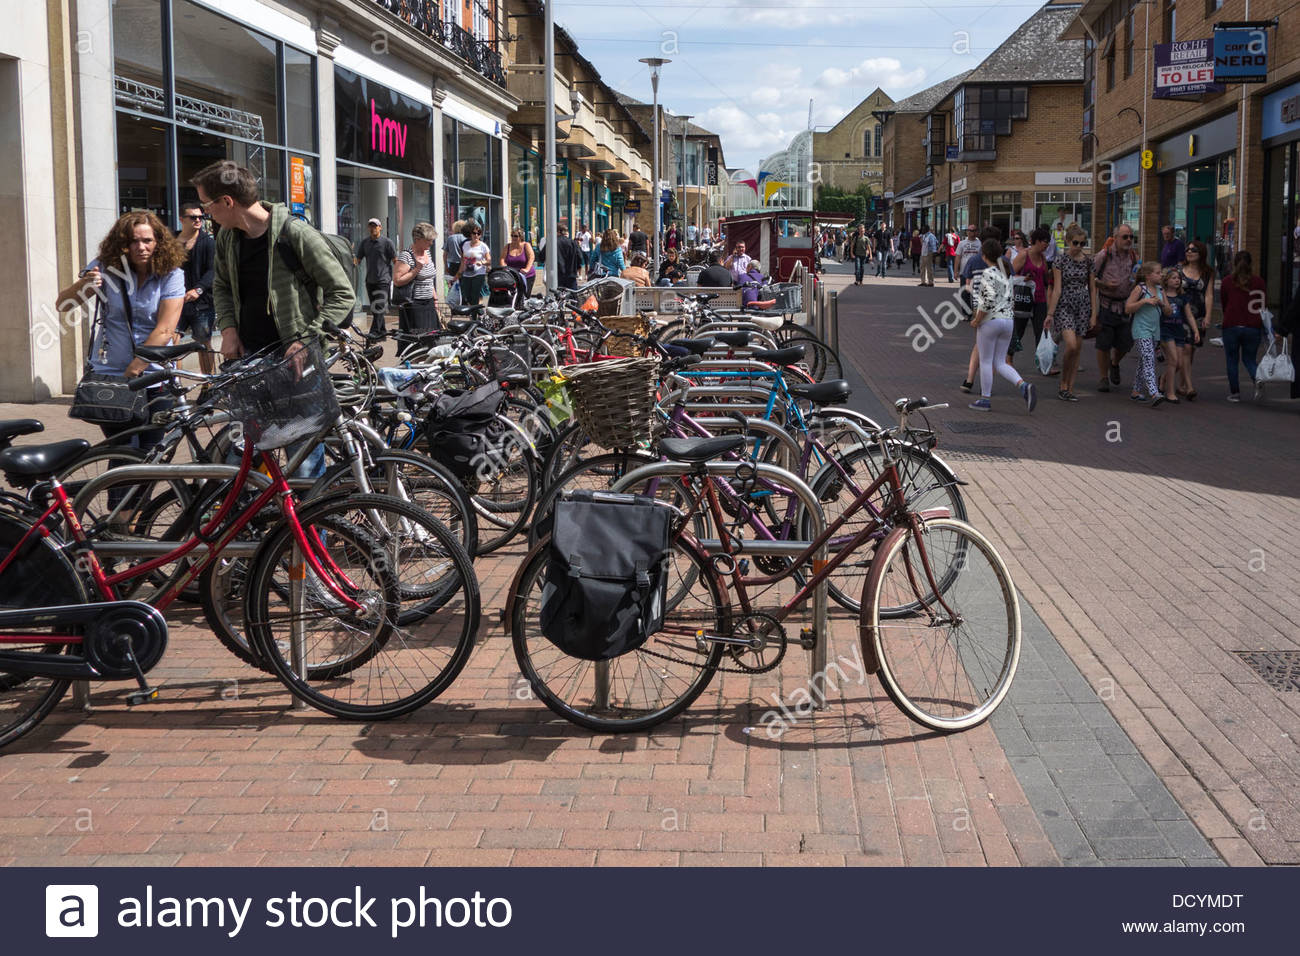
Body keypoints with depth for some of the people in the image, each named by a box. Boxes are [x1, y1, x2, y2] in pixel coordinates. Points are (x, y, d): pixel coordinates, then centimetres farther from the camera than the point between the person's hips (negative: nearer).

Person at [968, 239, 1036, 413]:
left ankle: (985, 399, 10)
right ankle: (1024, 386, -10)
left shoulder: (988, 273, -13)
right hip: (1008, 320, 7)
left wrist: (977, 320, -14)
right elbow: (1010, 299, 14)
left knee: (985, 361, 5)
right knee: (1000, 363, 11)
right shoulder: (1006, 272, 12)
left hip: (990, 321, -7)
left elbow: (989, 299, -22)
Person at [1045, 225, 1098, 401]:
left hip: (1083, 307, 4)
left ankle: (1070, 389, 10)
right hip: (1064, 306, -4)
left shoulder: (1088, 262, 7)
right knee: (1071, 345, -20)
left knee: (1077, 349, 3)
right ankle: (1063, 385, -3)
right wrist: (1050, 314, -12)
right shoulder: (1060, 260, -4)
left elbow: (1092, 289, 11)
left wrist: (1094, 314, 5)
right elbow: (1057, 289, -7)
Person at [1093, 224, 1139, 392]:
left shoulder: (1134, 257, 5)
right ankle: (1104, 378, 12)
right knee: (1104, 344, -1)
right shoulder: (1104, 255, -7)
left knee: (1125, 342, 4)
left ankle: (1114, 364, 37)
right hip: (1106, 304, -3)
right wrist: (1105, 285, -17)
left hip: (1125, 305, 4)